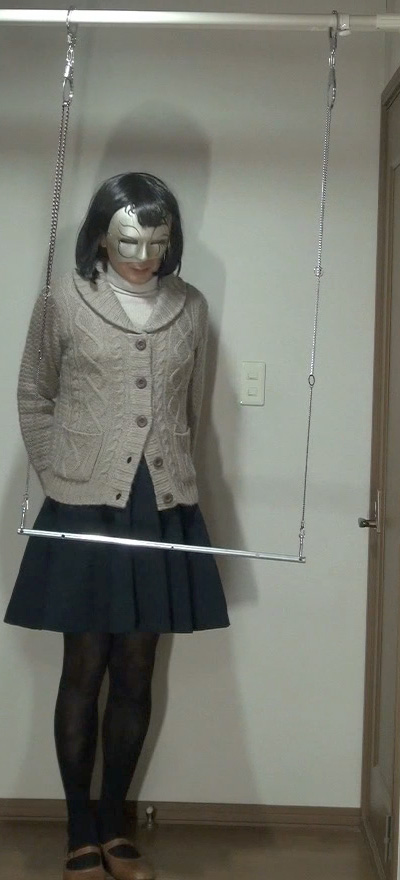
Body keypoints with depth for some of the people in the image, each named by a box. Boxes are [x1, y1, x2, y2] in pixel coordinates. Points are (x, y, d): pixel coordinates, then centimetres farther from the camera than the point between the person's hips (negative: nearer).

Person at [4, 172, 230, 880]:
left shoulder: (190, 307, 5)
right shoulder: (64, 302, -3)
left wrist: (175, 476, 11)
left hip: (163, 510, 3)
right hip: (85, 510, -3)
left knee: (136, 675, 10)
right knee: (84, 671, 5)